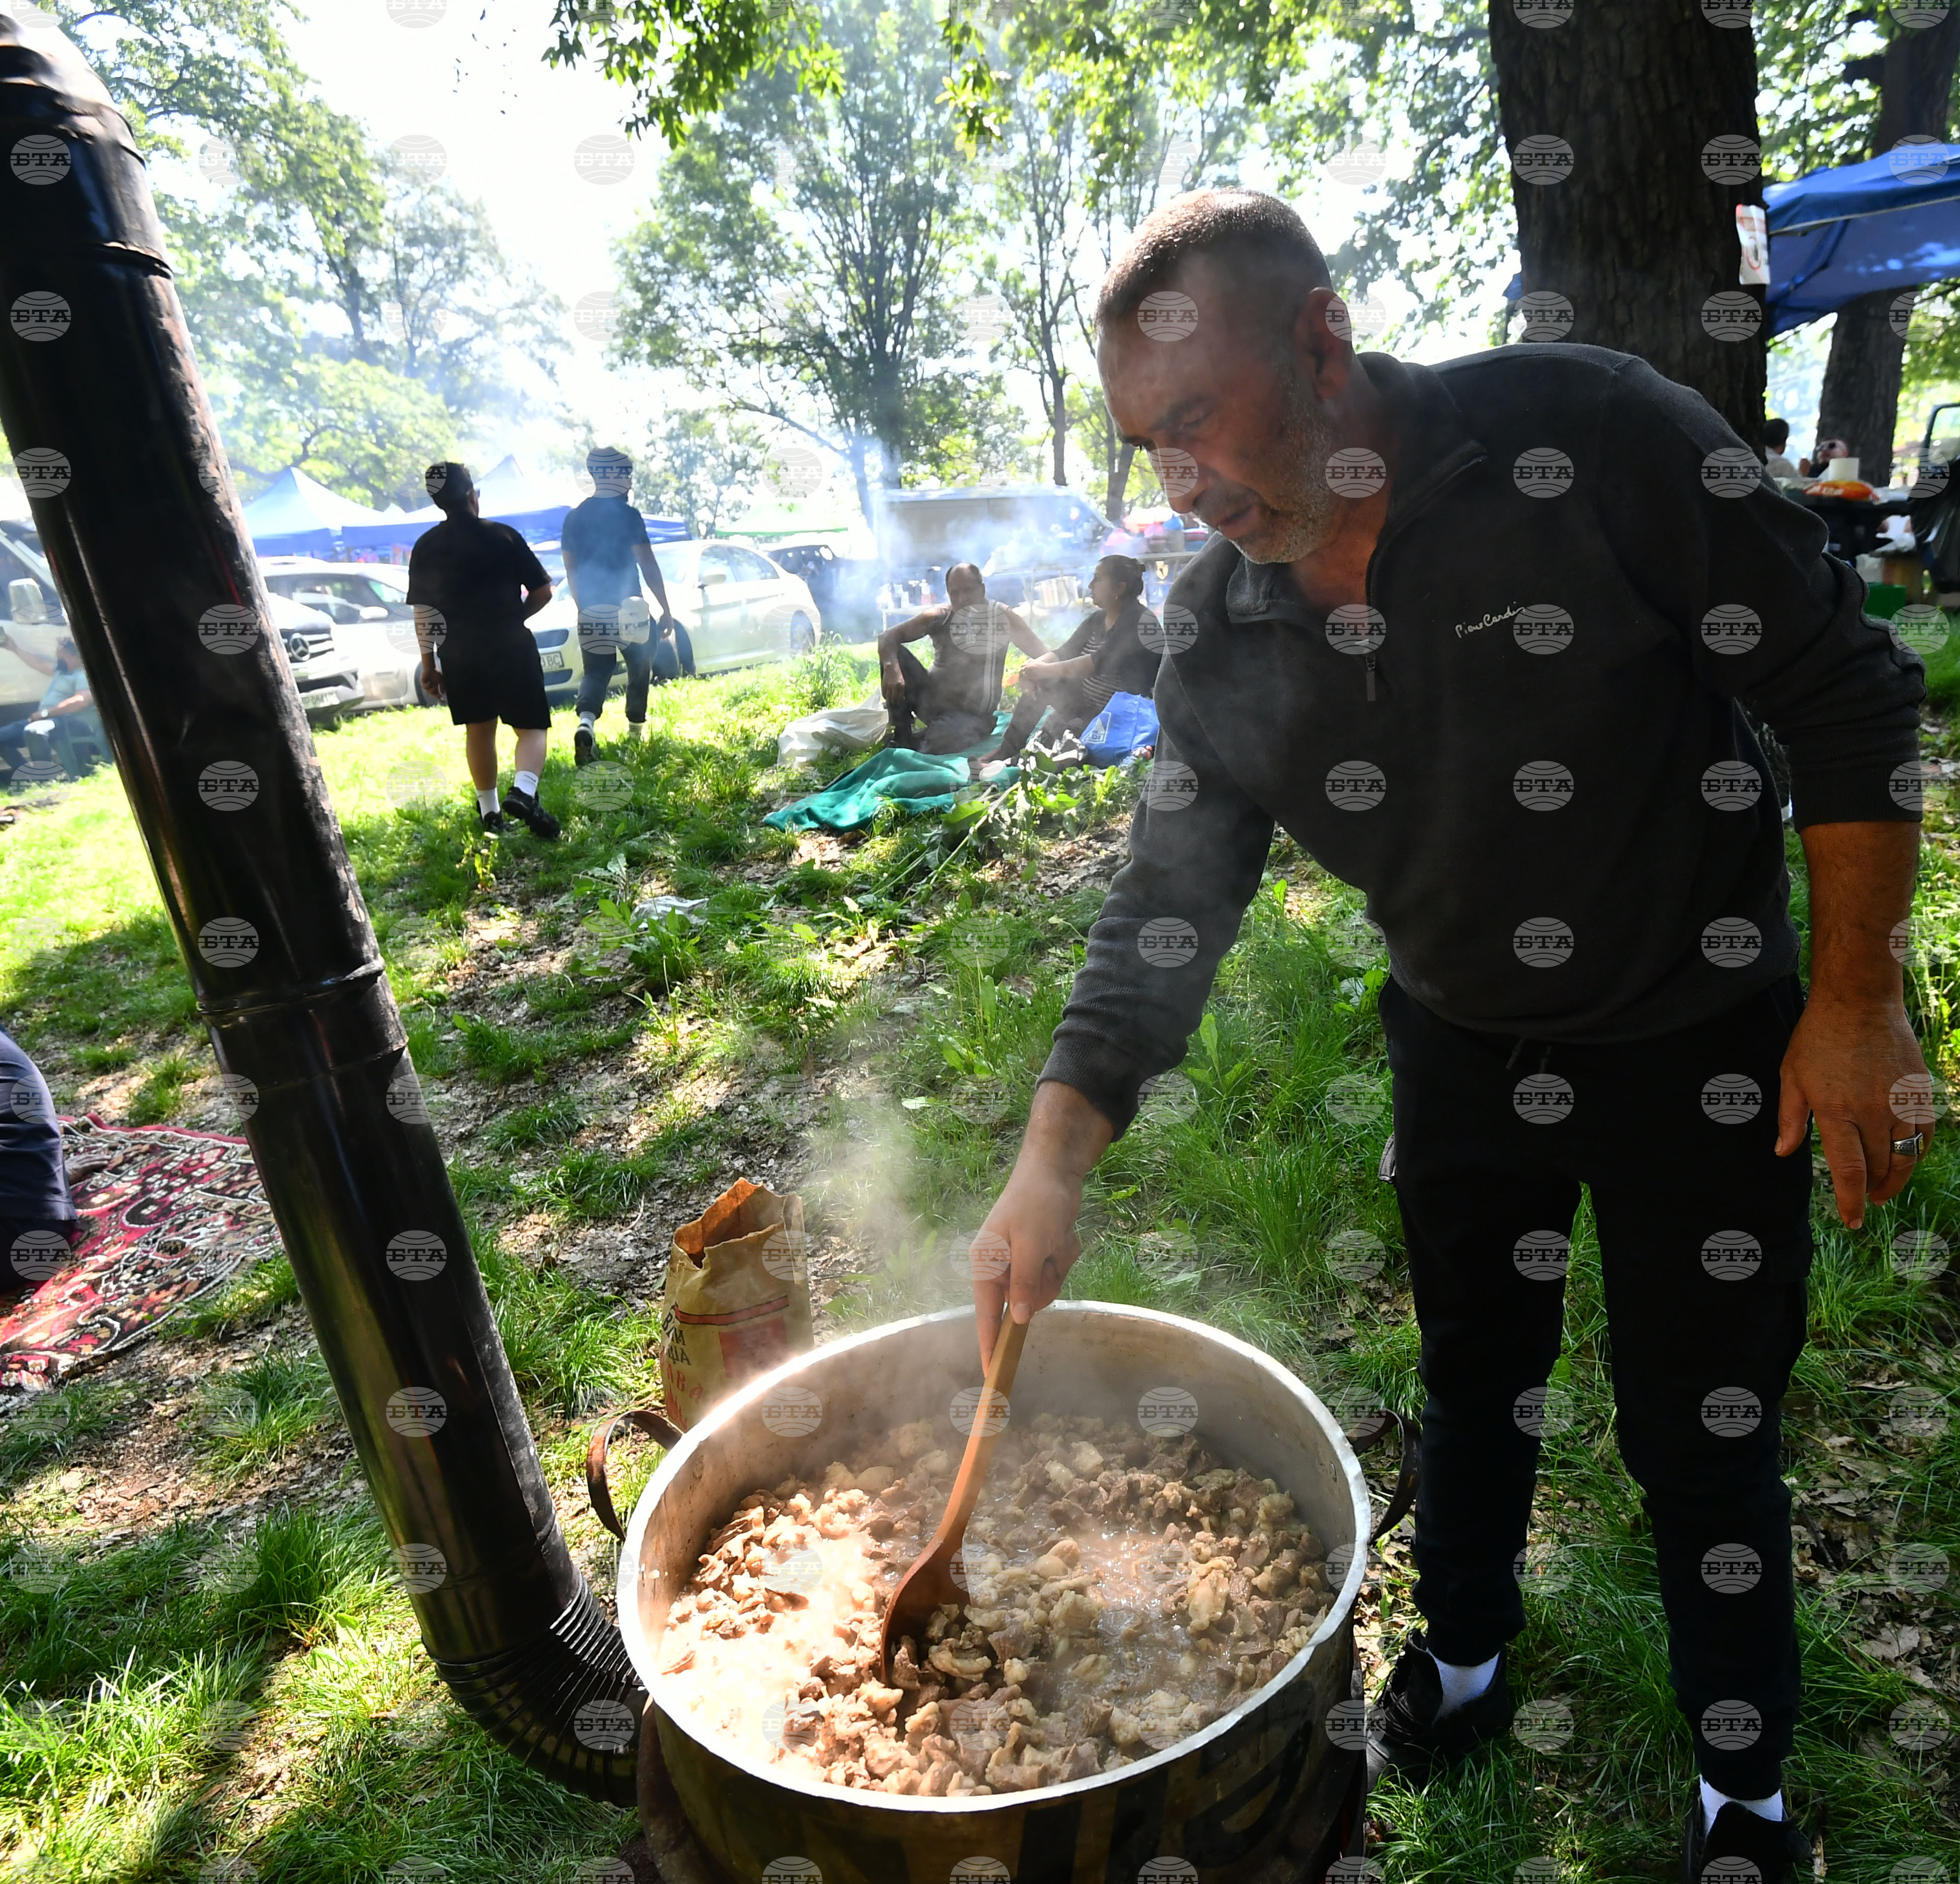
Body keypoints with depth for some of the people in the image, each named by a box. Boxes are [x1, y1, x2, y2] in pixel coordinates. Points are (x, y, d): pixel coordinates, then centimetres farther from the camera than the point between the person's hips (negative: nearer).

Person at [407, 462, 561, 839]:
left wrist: (428, 663, 11)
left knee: (479, 730, 16)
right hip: (512, 648, -4)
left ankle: (489, 810, 24)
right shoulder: (503, 536, -7)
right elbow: (543, 591, -5)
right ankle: (523, 791, -25)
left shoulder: (425, 547, 2)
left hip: (459, 653, 4)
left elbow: (422, 611, 4)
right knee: (532, 727, 1)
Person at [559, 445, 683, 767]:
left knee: (595, 672, 7)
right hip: (627, 609, -4)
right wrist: (666, 609, -9)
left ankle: (586, 722, -19)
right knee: (639, 668, 15)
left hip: (590, 612, 4)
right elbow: (648, 565, -12)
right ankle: (635, 732, 25)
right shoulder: (627, 515, -10)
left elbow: (571, 571, 12)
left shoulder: (574, 518, 7)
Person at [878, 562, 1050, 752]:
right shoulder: (939, 617, -4)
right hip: (932, 699, 4)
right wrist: (891, 668, -31)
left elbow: (1045, 656, -7)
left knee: (943, 739, -38)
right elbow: (888, 637, -10)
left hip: (972, 713, -3)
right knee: (895, 654, -17)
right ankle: (900, 735, -7)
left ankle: (916, 743, -4)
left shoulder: (1002, 617, -7)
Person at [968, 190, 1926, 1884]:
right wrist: (1058, 1154, -18)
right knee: (1474, 1382, 20)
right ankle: (1465, 1657, 49)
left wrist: (1855, 1000, -13)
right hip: (1460, 1046, 4)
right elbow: (1167, 908, -9)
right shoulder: (1222, 634, -10)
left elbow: (1851, 698, -14)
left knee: (1699, 1432, 10)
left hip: (1700, 1042, -3)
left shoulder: (1592, 437, -22)